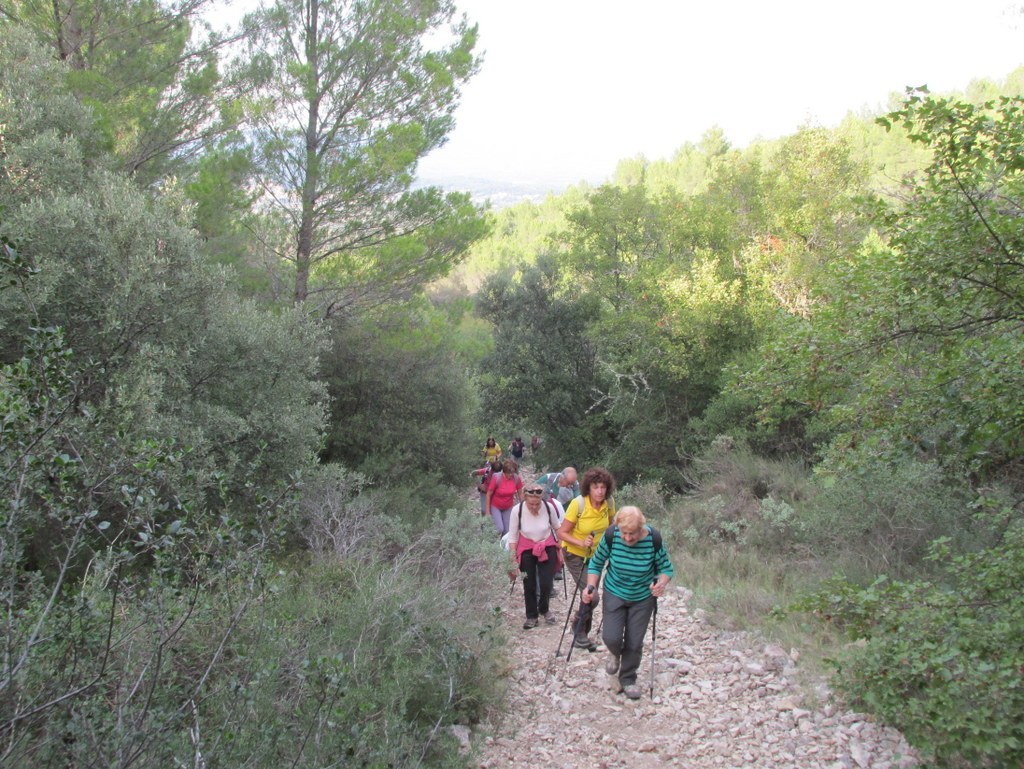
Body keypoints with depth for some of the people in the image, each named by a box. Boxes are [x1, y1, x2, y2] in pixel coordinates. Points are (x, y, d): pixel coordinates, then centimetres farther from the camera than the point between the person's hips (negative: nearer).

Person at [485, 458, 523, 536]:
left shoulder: (517, 479, -17)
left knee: (507, 530, 3)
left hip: (508, 508, 3)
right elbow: (489, 494, -15)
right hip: (495, 506, -3)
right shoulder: (496, 478, -26)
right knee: (500, 529, -15)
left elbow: (520, 494, -2)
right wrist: (488, 510, -12)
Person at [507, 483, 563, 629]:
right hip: (526, 550, -1)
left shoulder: (549, 507, -21)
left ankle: (544, 610, 28)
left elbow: (557, 528, -1)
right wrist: (513, 560, -11)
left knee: (546, 583, -2)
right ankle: (532, 616, 26)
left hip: (547, 548, 1)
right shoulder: (517, 510, -24)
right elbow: (512, 537, -12)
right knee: (529, 584, 5)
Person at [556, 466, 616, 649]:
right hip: (575, 555, -5)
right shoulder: (578, 504, -27)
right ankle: (579, 632, 12)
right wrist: (581, 543, -36)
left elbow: (610, 526, 7)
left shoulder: (609, 503, -13)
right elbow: (562, 533, -22)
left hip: (595, 554, 5)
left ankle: (582, 634, 36)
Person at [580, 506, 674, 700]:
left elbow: (666, 568, -9)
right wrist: (591, 586, -18)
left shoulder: (654, 539, -23)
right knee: (611, 637, -9)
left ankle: (628, 680, 30)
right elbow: (596, 564, -5)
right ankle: (615, 653, 29)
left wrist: (661, 582, -30)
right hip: (614, 594, 0)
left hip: (643, 598, 0)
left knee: (635, 643, 5)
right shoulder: (611, 536, -21)